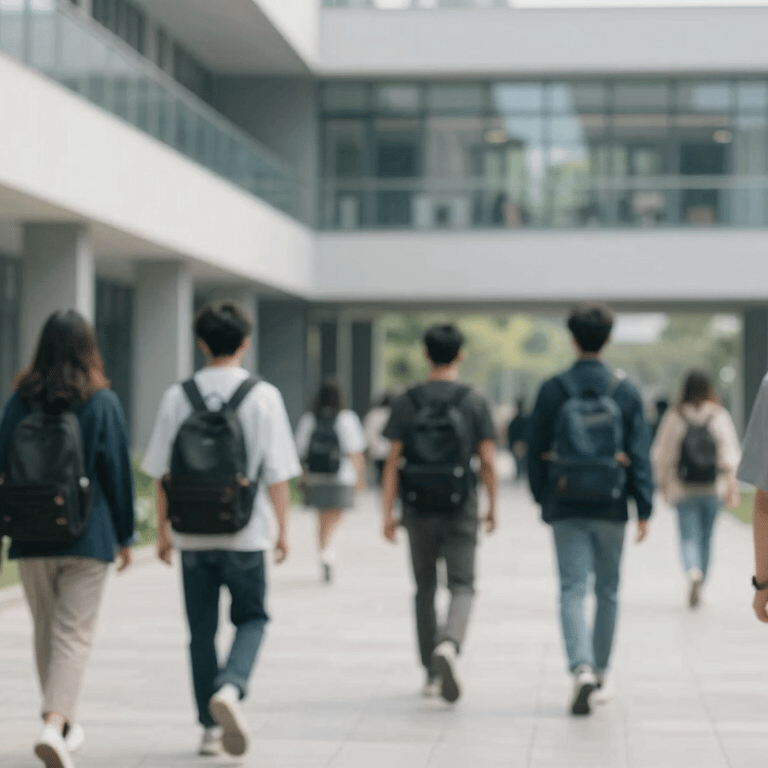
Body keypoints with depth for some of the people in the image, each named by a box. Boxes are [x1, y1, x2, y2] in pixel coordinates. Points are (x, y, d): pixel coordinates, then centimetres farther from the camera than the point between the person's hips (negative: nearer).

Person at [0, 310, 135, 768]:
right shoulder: (103, 403, -6)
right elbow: (117, 473, -4)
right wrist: (125, 536, 5)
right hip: (88, 540, -3)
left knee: (46, 631, 16)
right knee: (75, 633, -2)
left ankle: (65, 723, 27)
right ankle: (56, 726, -17)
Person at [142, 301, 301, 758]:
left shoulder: (177, 397, -2)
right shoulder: (263, 396, -7)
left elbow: (161, 472, 1)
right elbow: (277, 473, -6)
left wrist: (163, 529, 11)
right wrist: (283, 528, 5)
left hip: (192, 534, 2)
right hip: (245, 533, -2)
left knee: (202, 630, 12)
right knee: (251, 618, 15)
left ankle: (211, 727, 16)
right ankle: (230, 687, -12)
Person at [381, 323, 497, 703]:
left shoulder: (406, 401, 0)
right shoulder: (475, 401, -3)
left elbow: (393, 461, -3)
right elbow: (487, 461, -5)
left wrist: (388, 514, 0)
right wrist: (493, 506, 7)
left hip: (418, 508, 2)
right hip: (460, 509, -2)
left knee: (425, 587, 13)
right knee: (462, 586, 1)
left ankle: (431, 673, 18)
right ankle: (448, 645, -27)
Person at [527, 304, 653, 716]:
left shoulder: (552, 390, -2)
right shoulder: (626, 391, -2)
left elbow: (536, 450, 2)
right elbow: (640, 454, -3)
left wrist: (542, 498, 15)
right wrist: (644, 510, 1)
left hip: (566, 508, -1)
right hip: (611, 508, 1)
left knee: (572, 590, -2)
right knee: (607, 592, 14)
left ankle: (582, 668, -23)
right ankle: (599, 674, 23)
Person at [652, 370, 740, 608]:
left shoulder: (674, 417, -4)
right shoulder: (720, 416, -1)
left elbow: (661, 455, 0)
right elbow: (730, 454, -4)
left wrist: (663, 483, 12)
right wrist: (732, 486, 0)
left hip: (684, 489, -2)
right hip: (713, 488, 2)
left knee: (689, 536, -2)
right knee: (706, 538, 15)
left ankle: (693, 571, -30)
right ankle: (698, 588, 23)